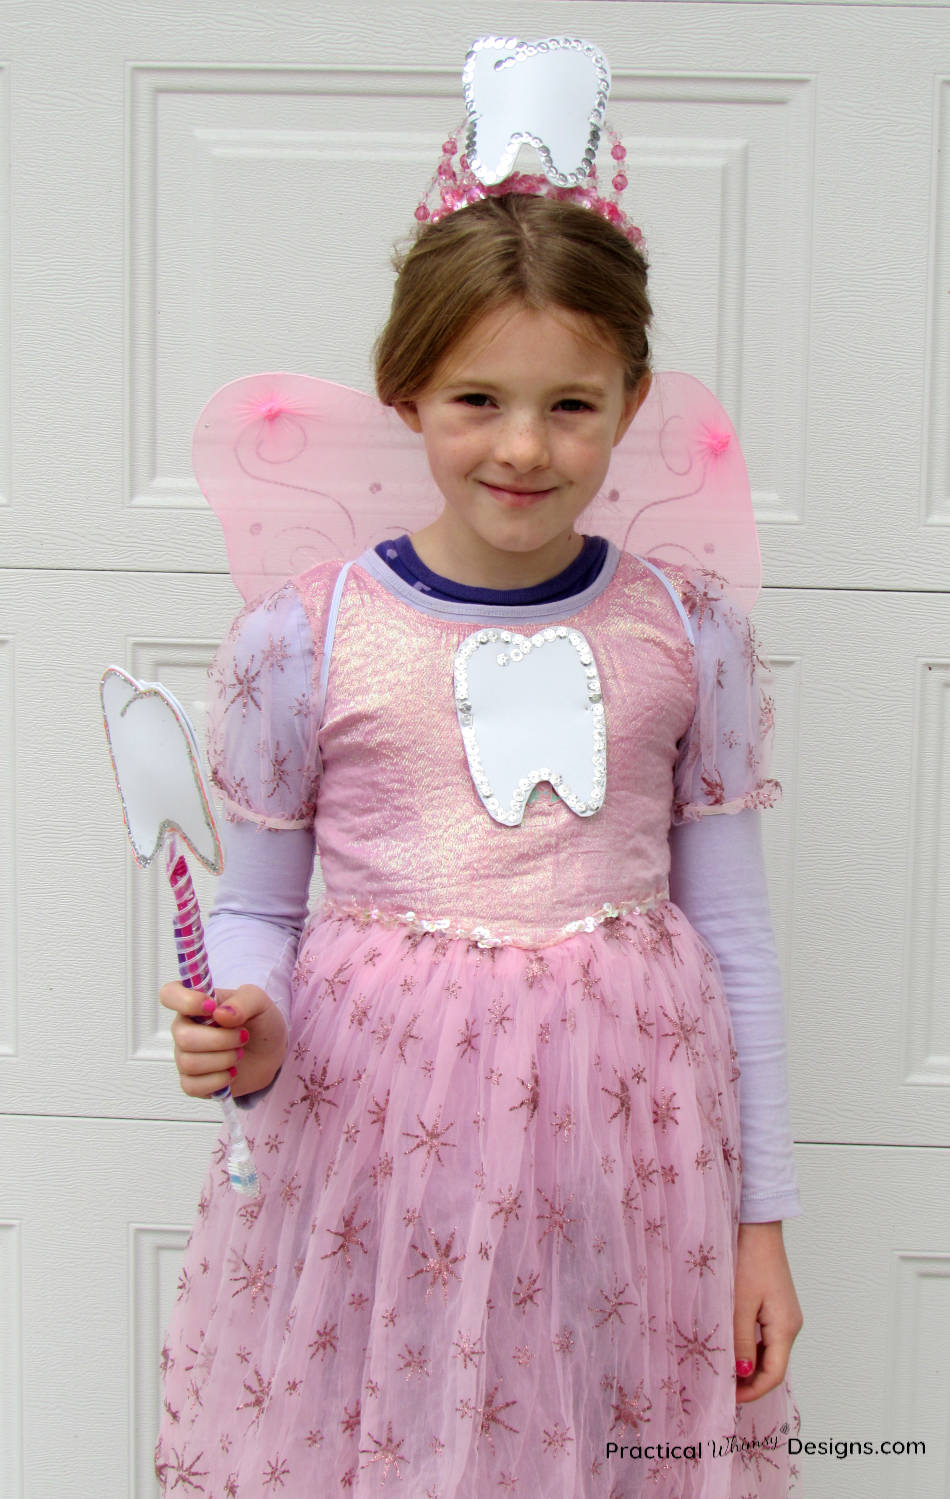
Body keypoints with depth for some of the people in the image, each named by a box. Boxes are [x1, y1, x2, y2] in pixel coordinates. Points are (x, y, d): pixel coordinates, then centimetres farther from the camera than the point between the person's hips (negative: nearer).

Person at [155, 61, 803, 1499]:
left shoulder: (690, 635, -1)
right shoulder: (299, 639, -5)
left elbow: (732, 931, 5)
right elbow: (254, 910, 6)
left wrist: (764, 1216, 7)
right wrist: (249, 1032, -17)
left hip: (620, 1130, 1)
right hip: (370, 1125, -1)